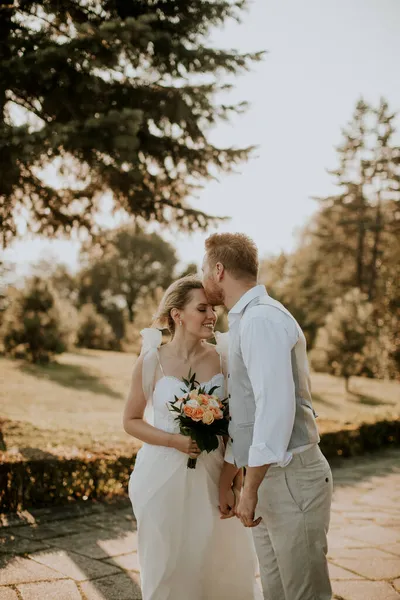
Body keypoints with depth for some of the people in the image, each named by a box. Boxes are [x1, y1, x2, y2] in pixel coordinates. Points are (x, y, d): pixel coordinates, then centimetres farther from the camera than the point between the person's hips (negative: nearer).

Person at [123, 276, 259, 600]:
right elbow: (131, 421, 0)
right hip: (165, 477, -2)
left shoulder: (222, 359, -4)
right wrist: (175, 441, -14)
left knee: (217, 566, 12)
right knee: (169, 566, 11)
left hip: (212, 476, 2)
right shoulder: (151, 361, -9)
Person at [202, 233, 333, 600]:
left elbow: (276, 406, -24)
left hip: (291, 479, -9)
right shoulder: (243, 321, 15)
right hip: (266, 478, 9)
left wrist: (252, 487, -20)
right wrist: (227, 480, 21)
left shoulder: (261, 318, -16)